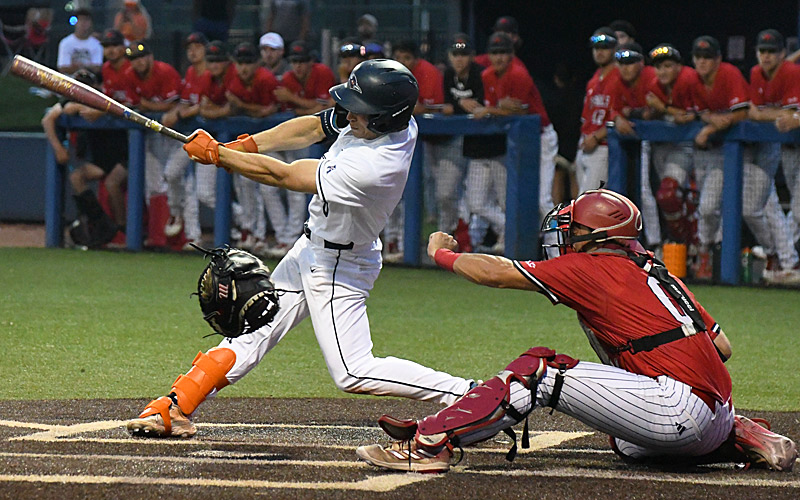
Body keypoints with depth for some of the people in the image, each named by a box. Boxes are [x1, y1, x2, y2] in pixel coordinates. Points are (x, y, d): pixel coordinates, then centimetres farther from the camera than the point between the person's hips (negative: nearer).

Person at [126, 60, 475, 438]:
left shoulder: (372, 168, -36)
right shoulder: (366, 120, -12)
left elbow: (282, 175, -26)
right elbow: (313, 128, 6)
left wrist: (216, 154, -16)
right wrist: (246, 145, -7)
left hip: (339, 266, -9)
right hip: (310, 250, 9)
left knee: (353, 375, -10)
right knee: (252, 331, 11)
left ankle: (466, 394, -6)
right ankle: (176, 408, 18)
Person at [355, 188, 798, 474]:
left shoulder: (588, 268, 1)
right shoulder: (654, 271, 22)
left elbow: (495, 274, 7)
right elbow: (722, 346, 22)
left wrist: (442, 253, 24)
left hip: (679, 407, -8)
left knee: (539, 371, -7)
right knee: (629, 445, 38)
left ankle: (429, 443, -15)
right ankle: (743, 438, 20)